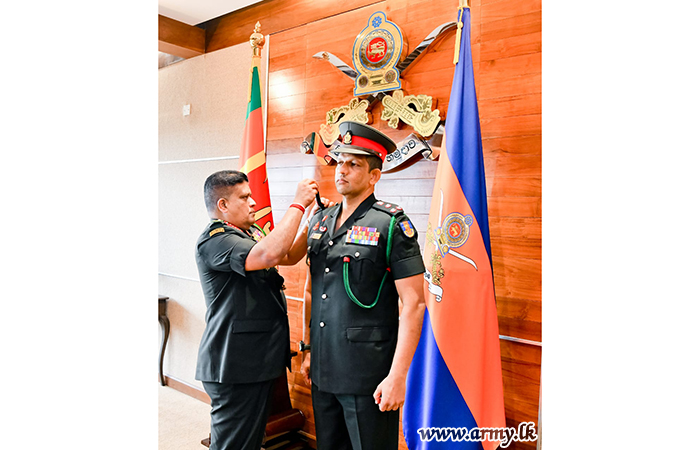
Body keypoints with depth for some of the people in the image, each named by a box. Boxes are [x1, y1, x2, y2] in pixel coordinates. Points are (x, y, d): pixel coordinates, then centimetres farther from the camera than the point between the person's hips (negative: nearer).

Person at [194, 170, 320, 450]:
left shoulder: (249, 234, 15)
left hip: (258, 360, 10)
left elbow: (289, 256, 17)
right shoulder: (214, 240, -18)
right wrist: (298, 204, -26)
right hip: (235, 365, -10)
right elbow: (268, 254, -34)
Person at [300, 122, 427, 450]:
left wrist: (397, 376, -17)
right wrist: (309, 351, 14)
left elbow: (414, 304, -14)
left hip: (368, 376, -6)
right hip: (323, 371, 6)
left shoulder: (392, 224, -11)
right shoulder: (319, 222, 8)